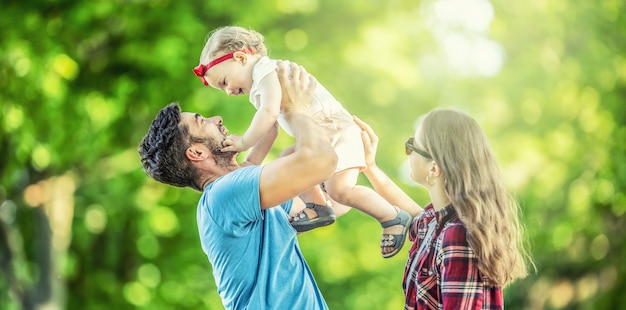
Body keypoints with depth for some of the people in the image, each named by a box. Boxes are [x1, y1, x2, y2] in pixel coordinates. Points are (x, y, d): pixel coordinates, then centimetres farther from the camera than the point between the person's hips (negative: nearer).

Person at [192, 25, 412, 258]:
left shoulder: (266, 70, -13)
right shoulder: (259, 91, 20)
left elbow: (269, 114, -27)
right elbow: (270, 131, 19)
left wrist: (244, 142, -20)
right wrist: (250, 163, 10)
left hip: (337, 132, -11)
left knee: (340, 189, -23)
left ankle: (394, 218, -8)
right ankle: (317, 206, 14)